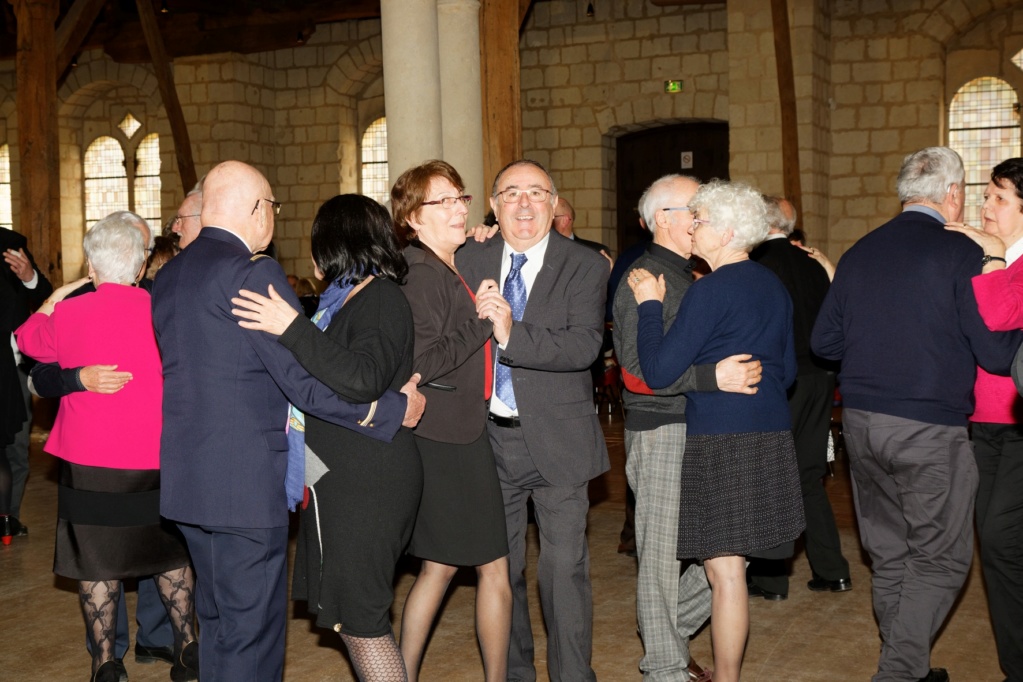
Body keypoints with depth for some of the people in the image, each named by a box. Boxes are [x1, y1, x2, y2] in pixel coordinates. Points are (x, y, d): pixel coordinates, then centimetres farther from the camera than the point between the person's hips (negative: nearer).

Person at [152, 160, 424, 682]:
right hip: (244, 482, -9)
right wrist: (394, 409, -11)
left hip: (184, 478, 9)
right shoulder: (251, 272, -16)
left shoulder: (168, 276, 11)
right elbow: (307, 380, -19)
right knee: (252, 629, 0)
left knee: (218, 619, 20)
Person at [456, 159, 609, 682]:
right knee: (498, 565, 16)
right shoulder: (469, 261, 6)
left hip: (556, 439, -3)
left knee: (564, 568, 0)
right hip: (490, 437, 4)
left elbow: (584, 346, -20)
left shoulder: (585, 267, -5)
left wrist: (512, 334, -30)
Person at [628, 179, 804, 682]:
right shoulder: (774, 286, 11)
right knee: (730, 563, 16)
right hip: (772, 434, 8)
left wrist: (650, 304, -5)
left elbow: (657, 372, -15)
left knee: (724, 568, -3)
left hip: (721, 438, -8)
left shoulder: (711, 290, -13)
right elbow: (788, 368, 21)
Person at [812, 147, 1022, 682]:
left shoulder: (859, 253, 8)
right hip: (930, 426, -6)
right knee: (940, 558, 5)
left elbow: (823, 342, 11)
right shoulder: (959, 253, -9)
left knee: (888, 554, 15)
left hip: (861, 422, 6)